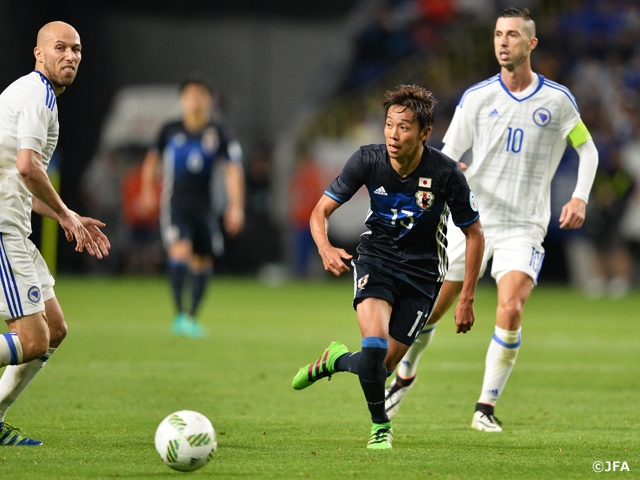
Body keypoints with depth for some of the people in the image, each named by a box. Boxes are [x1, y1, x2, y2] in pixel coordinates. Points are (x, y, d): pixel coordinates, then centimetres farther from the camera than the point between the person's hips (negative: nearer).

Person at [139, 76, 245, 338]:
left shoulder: (218, 133, -2)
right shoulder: (170, 131, -1)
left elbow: (234, 168, -5)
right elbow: (153, 157, 16)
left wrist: (236, 206, -12)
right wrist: (147, 190, 14)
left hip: (203, 206, 2)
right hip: (174, 205, -2)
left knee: (202, 261, 6)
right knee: (180, 250, -22)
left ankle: (192, 317, 22)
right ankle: (179, 314, -19)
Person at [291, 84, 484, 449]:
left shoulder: (445, 173, -20)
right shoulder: (368, 160, -15)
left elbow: (474, 234, -6)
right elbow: (321, 210, -6)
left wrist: (467, 299, -7)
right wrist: (325, 248, -28)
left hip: (421, 271, 0)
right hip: (376, 258, 0)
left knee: (383, 367, -3)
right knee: (375, 344, -25)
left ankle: (335, 360, 32)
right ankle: (381, 426, -1)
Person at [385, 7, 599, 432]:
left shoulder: (557, 100, 1)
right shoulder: (477, 97, 1)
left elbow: (587, 148, 13)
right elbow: (448, 153, 4)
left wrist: (580, 197, -2)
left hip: (523, 226, -1)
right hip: (472, 218, 1)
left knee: (511, 310, -21)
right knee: (430, 308, 5)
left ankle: (486, 408, -8)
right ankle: (405, 375, 35)